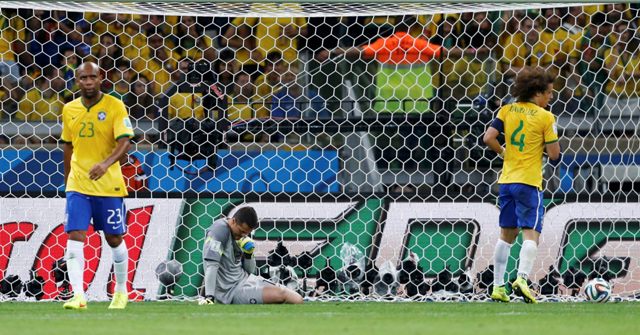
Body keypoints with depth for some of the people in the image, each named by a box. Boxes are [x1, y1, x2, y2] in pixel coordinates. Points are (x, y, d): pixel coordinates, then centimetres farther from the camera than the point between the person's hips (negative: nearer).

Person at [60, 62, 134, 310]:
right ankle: (78, 295, -19)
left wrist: (106, 163, -33)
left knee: (114, 239, 9)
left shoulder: (115, 107, -7)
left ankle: (121, 292, 29)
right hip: (77, 185, 3)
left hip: (109, 185, -3)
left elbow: (124, 143, -16)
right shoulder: (69, 110, 7)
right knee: (75, 237, -13)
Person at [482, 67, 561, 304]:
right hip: (529, 182, -5)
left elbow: (489, 138, -2)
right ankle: (522, 278, -28)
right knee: (531, 233, -7)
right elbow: (554, 155, -9)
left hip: (507, 180, 5)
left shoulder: (507, 110, 6)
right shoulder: (546, 117, -7)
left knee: (506, 235, 14)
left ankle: (498, 285, 14)